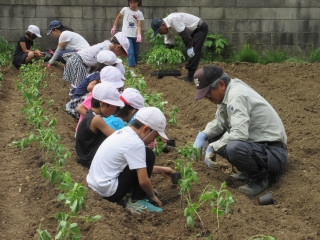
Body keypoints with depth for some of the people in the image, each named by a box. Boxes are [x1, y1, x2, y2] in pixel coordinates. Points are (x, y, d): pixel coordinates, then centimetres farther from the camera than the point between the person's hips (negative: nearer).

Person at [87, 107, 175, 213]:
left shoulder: (123, 132, 10)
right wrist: (153, 197, 0)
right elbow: (143, 181, -17)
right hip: (109, 192, -10)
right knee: (148, 155, -8)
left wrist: (160, 170, 21)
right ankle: (138, 201, -3)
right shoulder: (135, 143, -18)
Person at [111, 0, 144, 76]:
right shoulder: (125, 10, -3)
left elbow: (139, 26, -9)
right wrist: (114, 27, 14)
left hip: (135, 36, 2)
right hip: (127, 35, -2)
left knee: (136, 53, 9)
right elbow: (118, 17, 13)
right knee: (130, 53, -14)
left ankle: (134, 67, 24)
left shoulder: (139, 13, -2)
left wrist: (139, 35, -23)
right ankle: (132, 70, -17)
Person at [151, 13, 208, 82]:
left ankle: (190, 77, -12)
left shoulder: (173, 19, -28)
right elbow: (169, 45, 8)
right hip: (193, 30, 9)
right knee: (192, 53, 9)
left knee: (193, 53, -13)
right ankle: (191, 76, 13)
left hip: (200, 28, -9)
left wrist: (190, 48, -25)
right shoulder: (167, 29, 2)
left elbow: (184, 33, -29)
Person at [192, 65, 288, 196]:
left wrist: (213, 147, -20)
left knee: (234, 148, -37)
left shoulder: (236, 95, -22)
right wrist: (203, 135, -4)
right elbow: (220, 122, 15)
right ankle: (250, 171, 13)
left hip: (273, 151, -10)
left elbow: (240, 134, -32)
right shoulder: (228, 93, 6)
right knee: (213, 137, 9)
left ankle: (261, 177, -8)